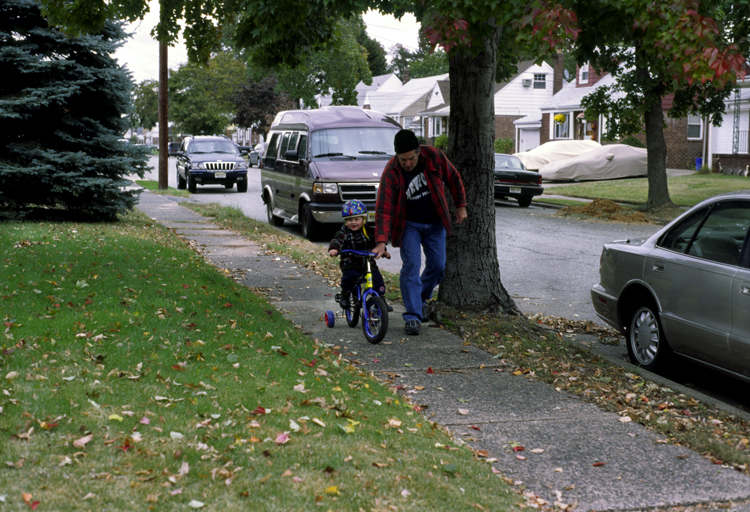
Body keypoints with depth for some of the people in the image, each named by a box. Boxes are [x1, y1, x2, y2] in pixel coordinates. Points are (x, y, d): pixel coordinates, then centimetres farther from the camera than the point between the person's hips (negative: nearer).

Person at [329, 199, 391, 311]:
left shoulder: (368, 231, 7)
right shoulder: (344, 232, -5)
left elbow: (376, 243, 15)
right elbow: (337, 241, -23)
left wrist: (383, 251, -3)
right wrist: (333, 249, -44)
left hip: (368, 263, 4)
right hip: (350, 264, -3)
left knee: (377, 279, -9)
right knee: (350, 276, -31)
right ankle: (344, 297, -8)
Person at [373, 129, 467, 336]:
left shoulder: (434, 156, -18)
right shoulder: (391, 173, -24)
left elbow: (453, 178, 0)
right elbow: (384, 209, -25)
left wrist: (460, 205, 2)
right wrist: (381, 241, -34)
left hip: (435, 223, 3)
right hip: (409, 224, -3)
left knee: (437, 266, 5)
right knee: (411, 267, -13)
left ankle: (420, 299, 30)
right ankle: (413, 316, -10)